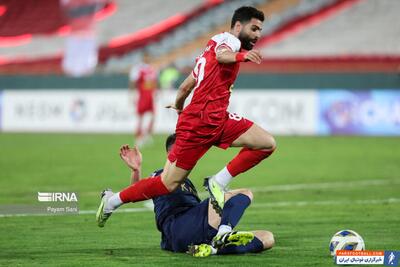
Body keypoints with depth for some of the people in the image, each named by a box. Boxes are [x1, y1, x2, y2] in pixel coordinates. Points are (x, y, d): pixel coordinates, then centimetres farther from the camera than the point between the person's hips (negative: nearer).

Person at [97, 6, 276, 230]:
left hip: (217, 120, 9)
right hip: (200, 122, -9)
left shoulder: (214, 43, 24)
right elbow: (222, 55, -33)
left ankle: (218, 183, -1)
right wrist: (241, 56, -54)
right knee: (168, 184, -5)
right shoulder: (229, 39, -4)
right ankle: (113, 201, 11)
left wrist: (179, 106, 49)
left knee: (268, 144, -3)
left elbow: (186, 87, 30)